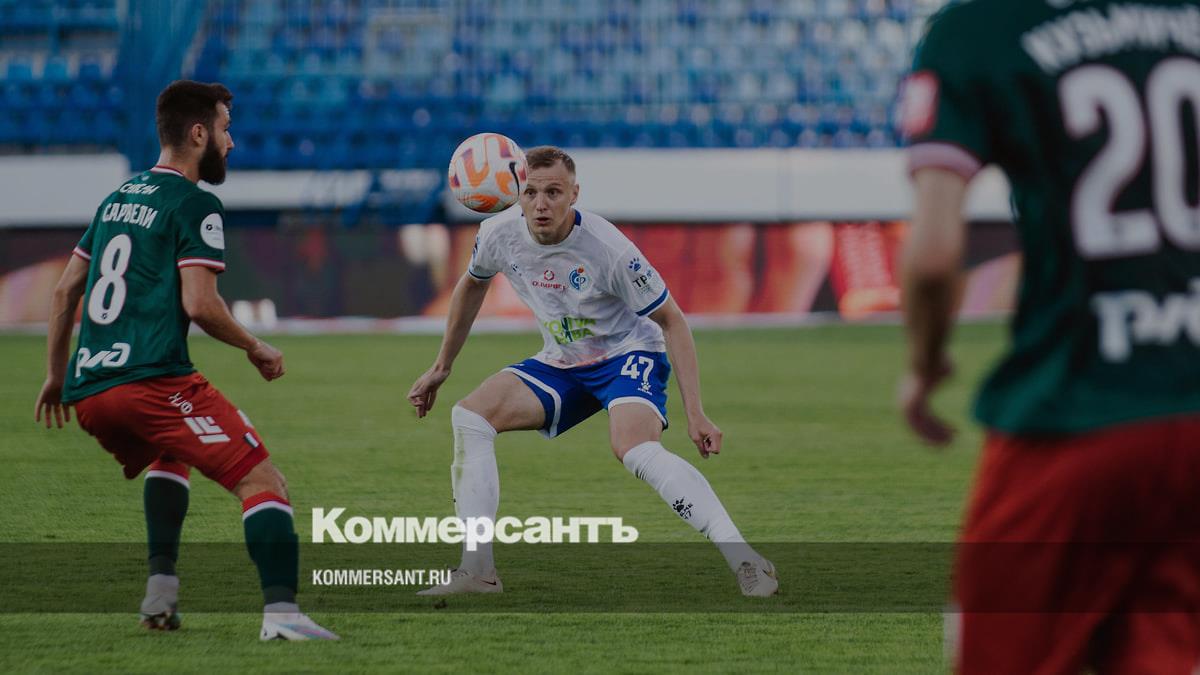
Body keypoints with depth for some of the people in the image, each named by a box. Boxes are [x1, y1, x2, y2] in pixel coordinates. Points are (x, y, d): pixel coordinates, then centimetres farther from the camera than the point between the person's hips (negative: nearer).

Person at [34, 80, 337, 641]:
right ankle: (280, 611, -27)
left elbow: (64, 291, 25)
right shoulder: (194, 205, -2)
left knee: (170, 456, 35)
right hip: (152, 380, -8)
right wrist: (256, 349, 3)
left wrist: (56, 375, 33)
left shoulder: (118, 199, 22)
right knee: (261, 482, -8)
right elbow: (198, 304, -12)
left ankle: (161, 590, 19)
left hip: (87, 391, 8)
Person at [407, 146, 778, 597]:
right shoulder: (499, 234, -12)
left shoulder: (608, 249, -27)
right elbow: (472, 285, 13)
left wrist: (695, 414, -23)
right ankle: (476, 571, -9)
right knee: (469, 417, -11)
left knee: (635, 449, -35)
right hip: (561, 364, 6)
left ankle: (746, 563, -35)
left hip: (629, 354, -6)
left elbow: (671, 321, -17)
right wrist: (442, 367, 19)